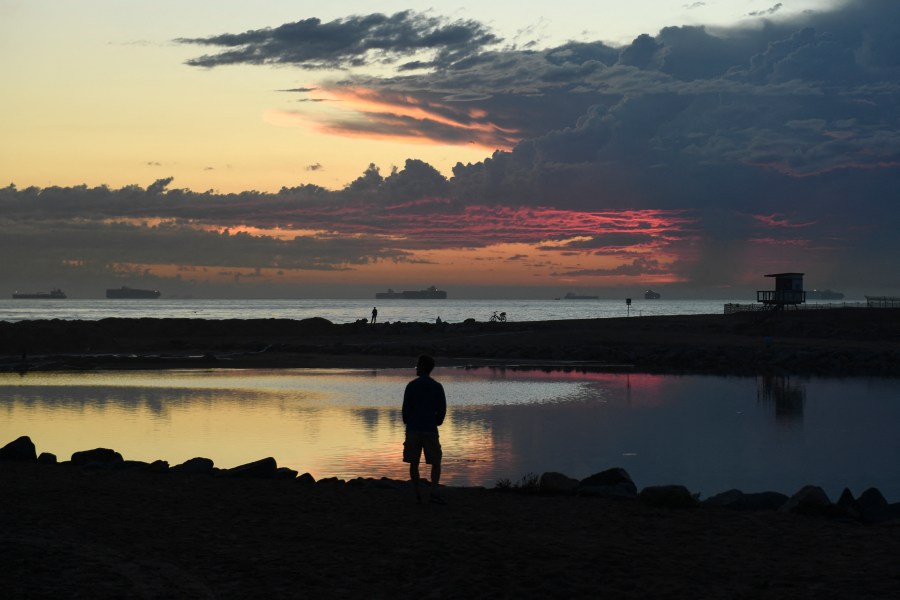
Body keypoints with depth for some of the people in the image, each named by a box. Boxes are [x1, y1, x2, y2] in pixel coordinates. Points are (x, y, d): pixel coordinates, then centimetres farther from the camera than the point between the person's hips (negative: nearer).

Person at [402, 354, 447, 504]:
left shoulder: (412, 386, -2)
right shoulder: (437, 387, 2)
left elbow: (406, 408, -2)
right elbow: (442, 409, 2)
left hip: (413, 430, 0)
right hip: (430, 430, 0)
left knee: (414, 463, 8)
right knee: (436, 462, 6)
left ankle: (417, 493, 5)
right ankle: (434, 492, -12)